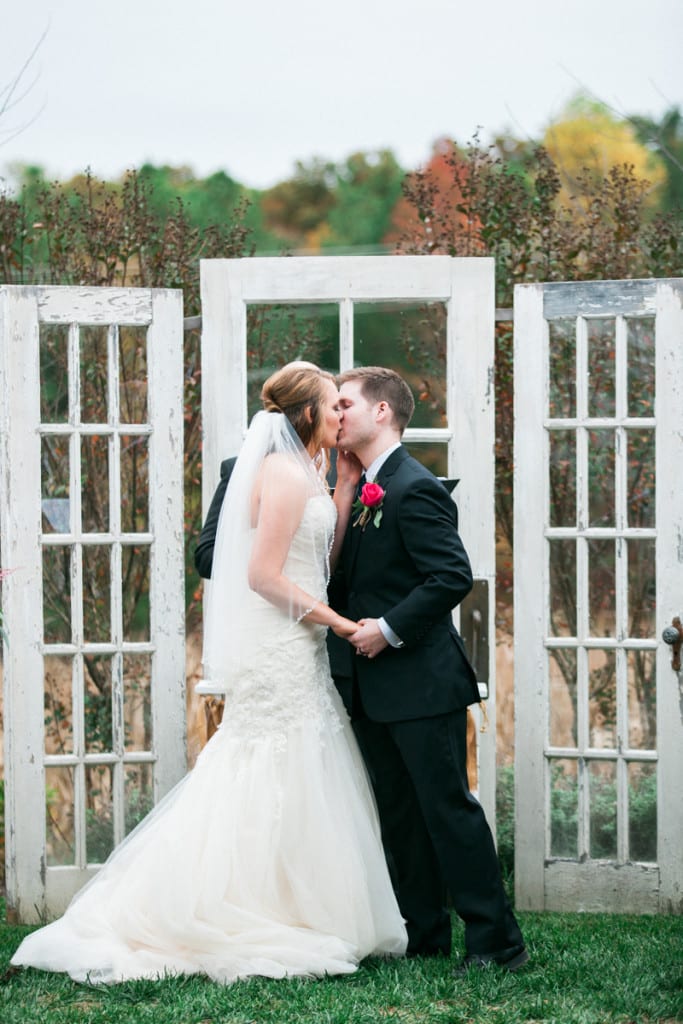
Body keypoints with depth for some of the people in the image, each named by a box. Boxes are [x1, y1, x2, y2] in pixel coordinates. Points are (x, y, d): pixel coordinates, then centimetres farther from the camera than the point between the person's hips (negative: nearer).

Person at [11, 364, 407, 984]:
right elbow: (264, 574, -20)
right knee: (277, 787, -6)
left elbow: (321, 563, 15)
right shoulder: (286, 473, -15)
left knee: (269, 788, 10)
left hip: (291, 653, 10)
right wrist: (337, 622, -14)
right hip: (281, 654, -10)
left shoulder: (303, 473, 17)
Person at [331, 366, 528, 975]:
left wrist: (390, 628, -20)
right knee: (400, 816, 12)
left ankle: (497, 941, -1)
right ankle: (424, 937, 19)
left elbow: (453, 576, -22)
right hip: (378, 688, 10)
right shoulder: (366, 492, 14)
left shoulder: (415, 489, -14)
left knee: (448, 808, -7)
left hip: (422, 683, -9)